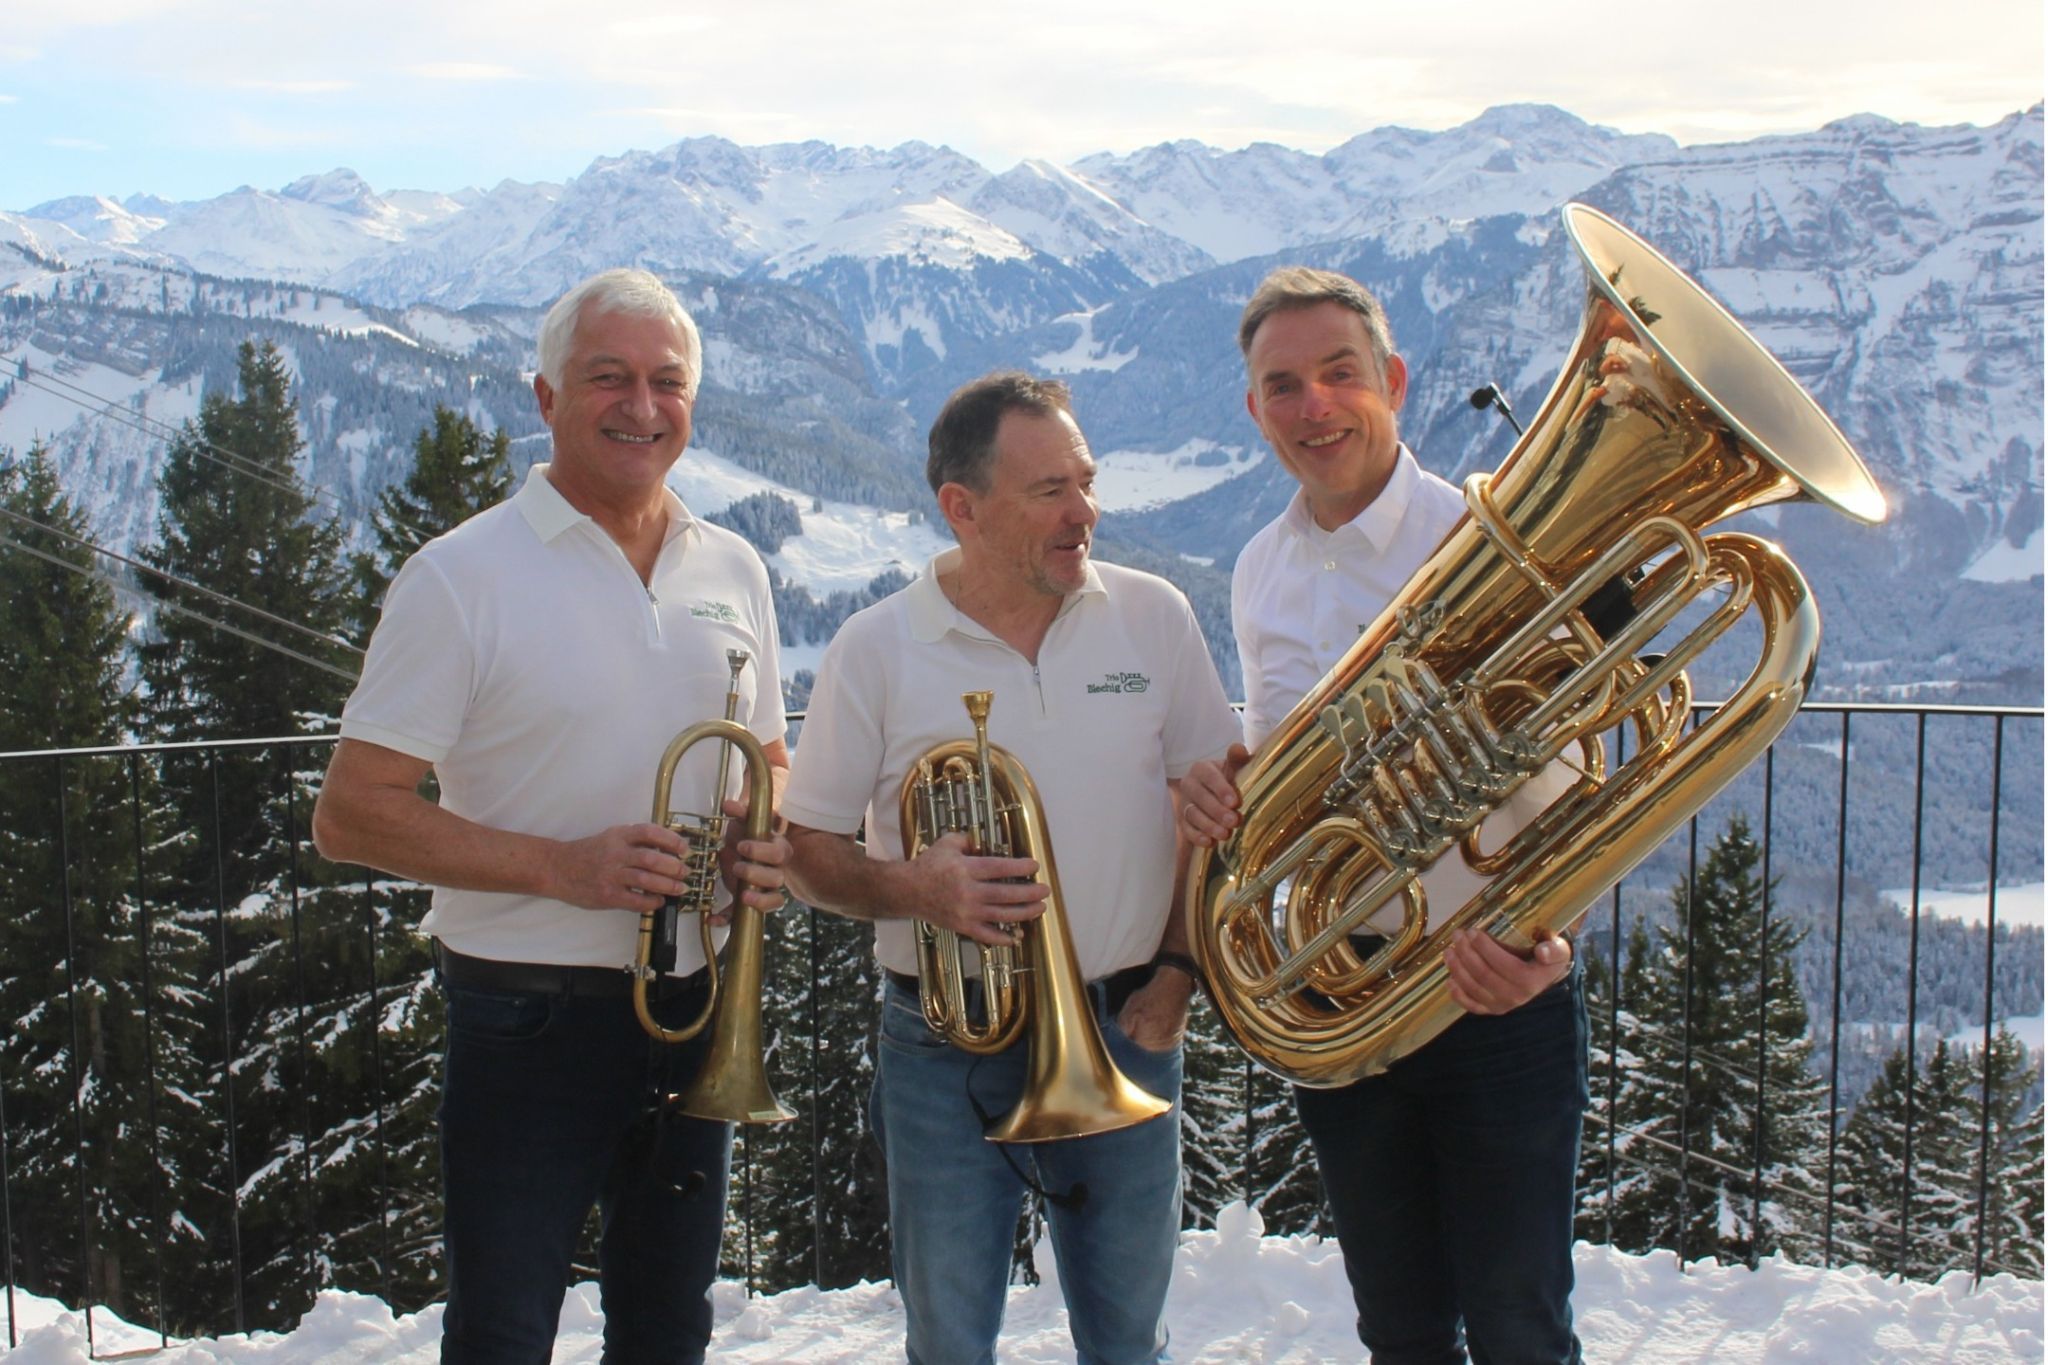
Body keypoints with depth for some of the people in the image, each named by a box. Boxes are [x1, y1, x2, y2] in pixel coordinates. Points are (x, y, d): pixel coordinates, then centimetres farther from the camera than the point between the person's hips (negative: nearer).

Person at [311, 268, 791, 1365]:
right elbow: (350, 815, -12)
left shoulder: (732, 572, 7)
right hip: (528, 1016, -5)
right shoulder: (464, 576, -10)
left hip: (694, 1009, 5)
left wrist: (767, 844, -5)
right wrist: (559, 866, -23)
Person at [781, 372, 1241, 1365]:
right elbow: (807, 850, -1)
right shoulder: (875, 651, -6)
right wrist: (908, 889, -21)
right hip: (945, 1051, -1)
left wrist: (1177, 968, -4)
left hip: (1123, 1034, 2)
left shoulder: (1154, 618, 0)